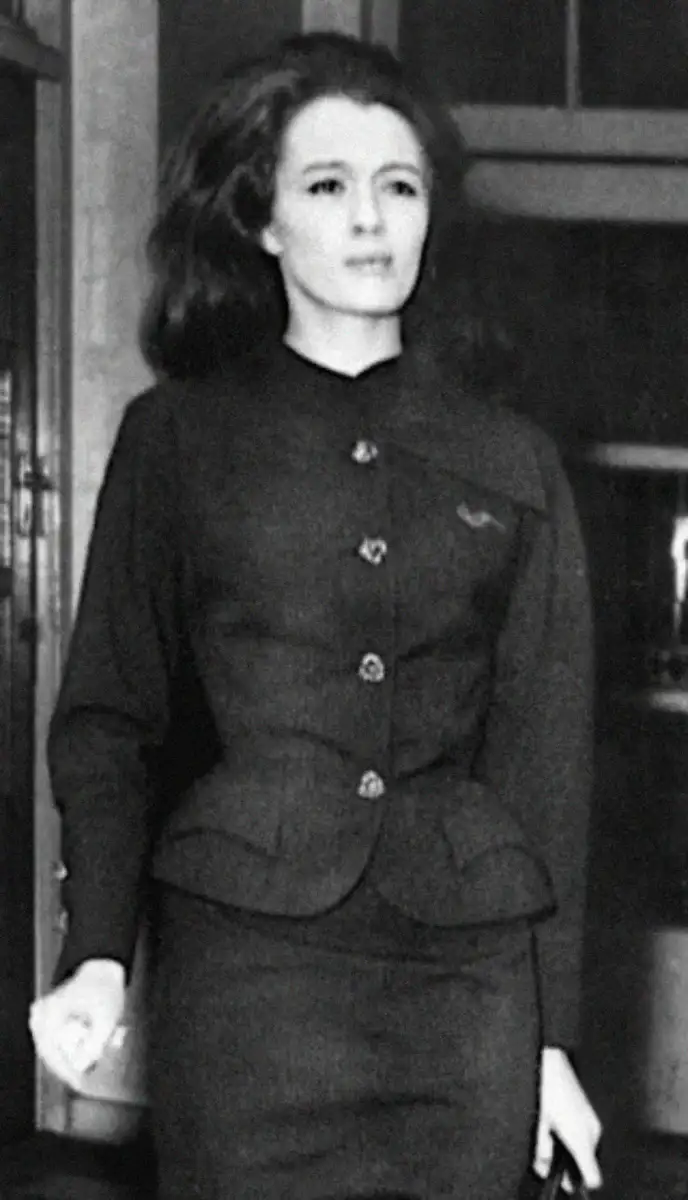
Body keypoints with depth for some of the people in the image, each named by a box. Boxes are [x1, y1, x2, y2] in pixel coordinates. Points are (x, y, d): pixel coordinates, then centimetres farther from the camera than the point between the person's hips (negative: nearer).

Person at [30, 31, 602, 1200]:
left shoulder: (514, 463, 9)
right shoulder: (178, 435, 6)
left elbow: (544, 760, 8)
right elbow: (109, 716, 4)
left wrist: (553, 1036, 5)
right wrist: (97, 952, -12)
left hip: (470, 974, 2)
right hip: (246, 960, -1)